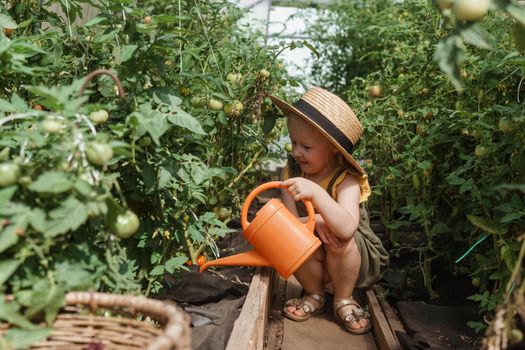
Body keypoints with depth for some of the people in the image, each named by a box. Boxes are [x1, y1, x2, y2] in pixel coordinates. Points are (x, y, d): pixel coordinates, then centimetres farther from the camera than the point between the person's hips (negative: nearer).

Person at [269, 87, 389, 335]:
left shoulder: (346, 180, -25)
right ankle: (314, 294, 2)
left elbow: (347, 228, -43)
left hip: (357, 263, -3)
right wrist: (315, 221, -34)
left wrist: (315, 193, -55)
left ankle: (344, 300, -5)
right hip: (313, 264, 3)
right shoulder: (291, 173, -12)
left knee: (341, 239, -33)